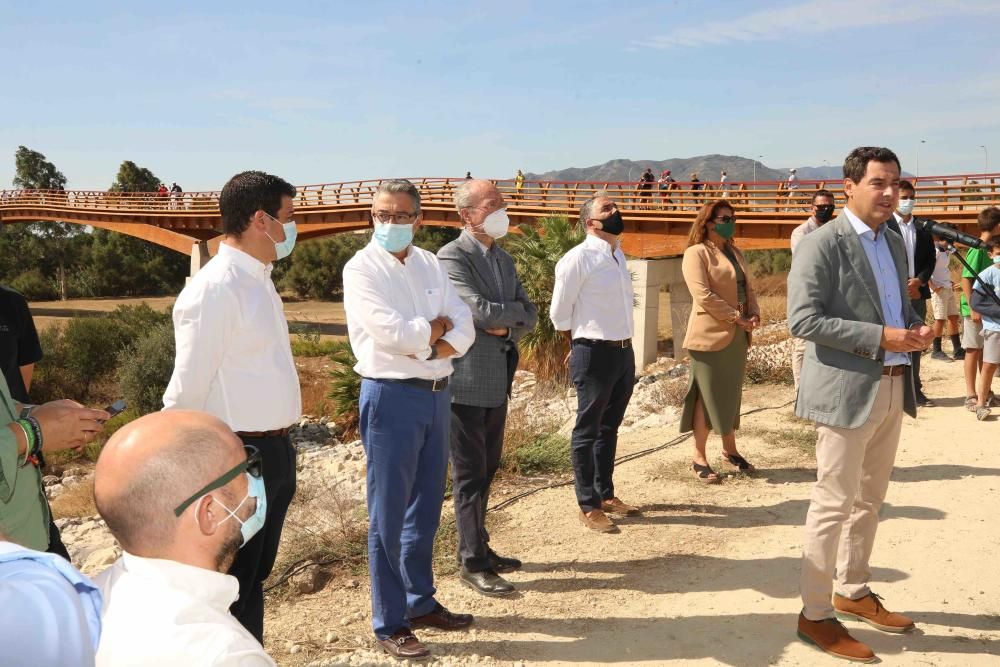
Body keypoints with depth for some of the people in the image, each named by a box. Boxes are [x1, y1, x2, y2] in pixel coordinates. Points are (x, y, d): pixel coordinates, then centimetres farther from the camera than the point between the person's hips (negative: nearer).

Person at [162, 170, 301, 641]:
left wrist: (279, 444, 14)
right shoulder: (214, 289, -19)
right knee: (230, 586, 6)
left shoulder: (259, 280, 9)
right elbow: (187, 389, -19)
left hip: (273, 450, 9)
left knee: (255, 579, 21)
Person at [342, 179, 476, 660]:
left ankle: (421, 602, 32)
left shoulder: (430, 265, 10)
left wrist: (425, 347, -15)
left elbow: (464, 330, 2)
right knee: (388, 516, 2)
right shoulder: (361, 268, -7)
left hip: (437, 394, 6)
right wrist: (437, 325, -3)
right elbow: (394, 334, -19)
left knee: (426, 507, 16)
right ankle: (389, 624, 13)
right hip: (391, 397, -6)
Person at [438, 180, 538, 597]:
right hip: (467, 381, -8)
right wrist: (516, 309, -6)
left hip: (499, 380, 8)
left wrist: (506, 326, -11)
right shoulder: (451, 257, -12)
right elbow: (479, 310, -23)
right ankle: (472, 563, 12)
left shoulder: (503, 259, 14)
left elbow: (530, 316, 9)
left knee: (487, 469, 16)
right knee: (470, 474, 1)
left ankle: (479, 547, 30)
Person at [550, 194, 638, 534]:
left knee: (609, 428, 18)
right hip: (595, 354, -7)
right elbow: (559, 313, -8)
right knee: (587, 431, 4)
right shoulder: (578, 258, -13)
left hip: (624, 352, 8)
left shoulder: (618, 255, 11)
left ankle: (606, 494, 32)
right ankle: (588, 506, 15)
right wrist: (581, 347, 4)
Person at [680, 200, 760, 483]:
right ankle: (699, 459, 7)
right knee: (707, 395, -2)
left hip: (737, 335, 7)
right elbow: (703, 295, -18)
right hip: (710, 335, -7)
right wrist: (737, 317, -16)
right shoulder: (696, 253, -9)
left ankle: (729, 449, 28)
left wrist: (754, 314, -4)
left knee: (732, 393, 15)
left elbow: (747, 287, 16)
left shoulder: (735, 252, 16)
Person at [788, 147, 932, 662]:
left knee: (868, 501, 18)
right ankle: (815, 614, 11)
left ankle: (854, 592, 35)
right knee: (834, 504, -1)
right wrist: (880, 338, -23)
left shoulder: (894, 239, 13)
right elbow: (803, 319, -19)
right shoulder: (821, 244, -12)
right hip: (847, 390, -8)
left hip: (892, 389, 8)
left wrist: (915, 328, -1)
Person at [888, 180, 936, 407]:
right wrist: (903, 287, -12)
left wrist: (919, 281, -7)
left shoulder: (923, 228, 13)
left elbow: (930, 260, 12)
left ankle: (915, 390, 17)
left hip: (918, 292, 5)